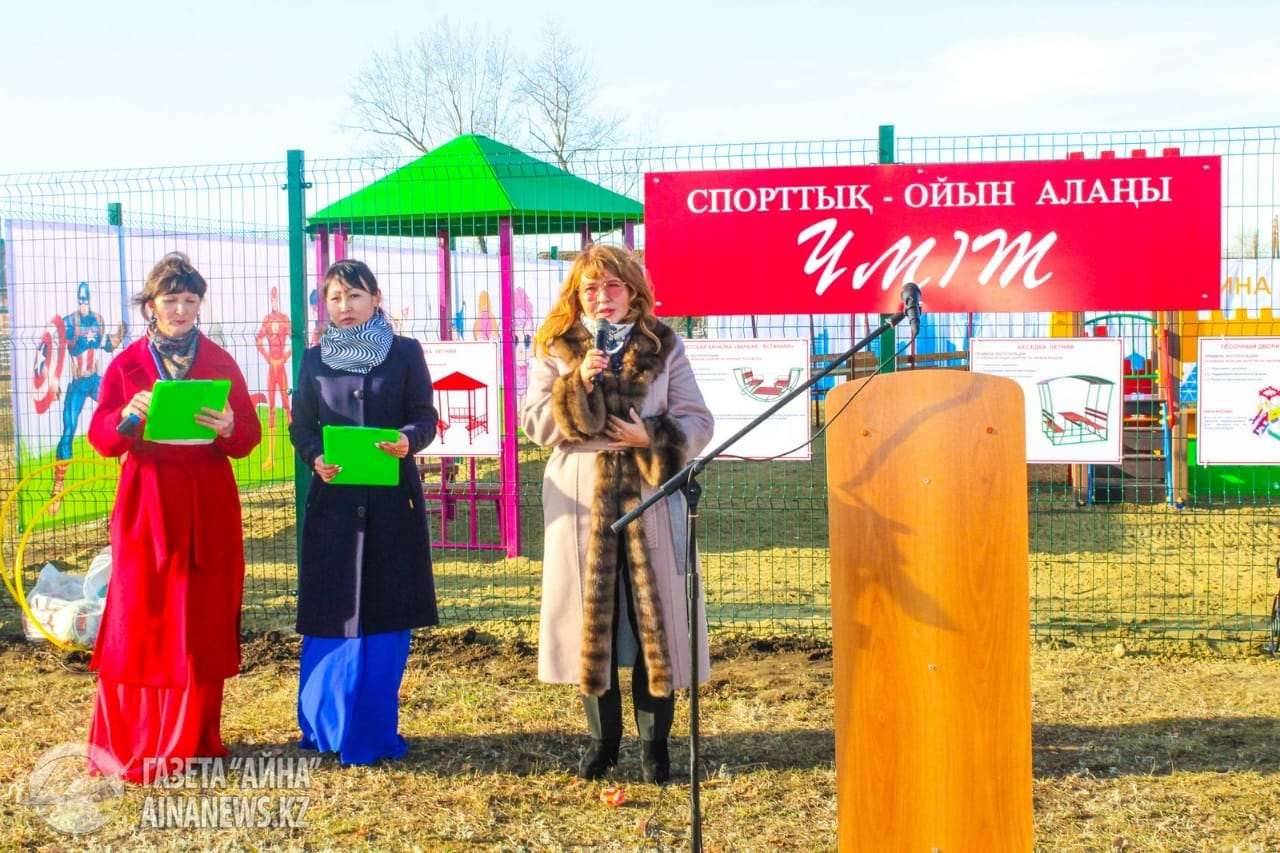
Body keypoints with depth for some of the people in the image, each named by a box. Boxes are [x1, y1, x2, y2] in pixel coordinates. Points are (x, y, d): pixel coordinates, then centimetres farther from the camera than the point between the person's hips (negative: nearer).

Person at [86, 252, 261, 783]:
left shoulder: (221, 362, 6)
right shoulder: (126, 364, 5)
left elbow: (250, 439, 1)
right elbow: (101, 438, -1)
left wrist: (229, 427, -21)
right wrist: (127, 418, -22)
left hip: (209, 506, 1)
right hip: (146, 504, -1)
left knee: (203, 623, 2)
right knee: (139, 620, -2)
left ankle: (194, 738, 12)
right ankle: (128, 744, 5)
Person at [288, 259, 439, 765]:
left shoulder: (406, 353, 5)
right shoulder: (315, 359, 9)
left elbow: (424, 416, 1)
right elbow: (300, 426, 7)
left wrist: (407, 440, -20)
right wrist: (315, 459, -13)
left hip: (392, 499, -1)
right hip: (334, 499, 1)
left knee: (386, 616, 2)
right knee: (331, 614, 2)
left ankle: (376, 730, 12)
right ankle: (325, 728, 14)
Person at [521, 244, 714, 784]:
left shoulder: (664, 348, 5)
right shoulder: (555, 350, 7)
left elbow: (698, 422, 2)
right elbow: (534, 423, -2)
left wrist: (651, 437, -15)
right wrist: (577, 384, -16)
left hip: (650, 501, 0)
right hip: (581, 502, 1)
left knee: (654, 618, 1)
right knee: (591, 619, 5)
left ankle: (654, 742, 13)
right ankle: (603, 738, 19)